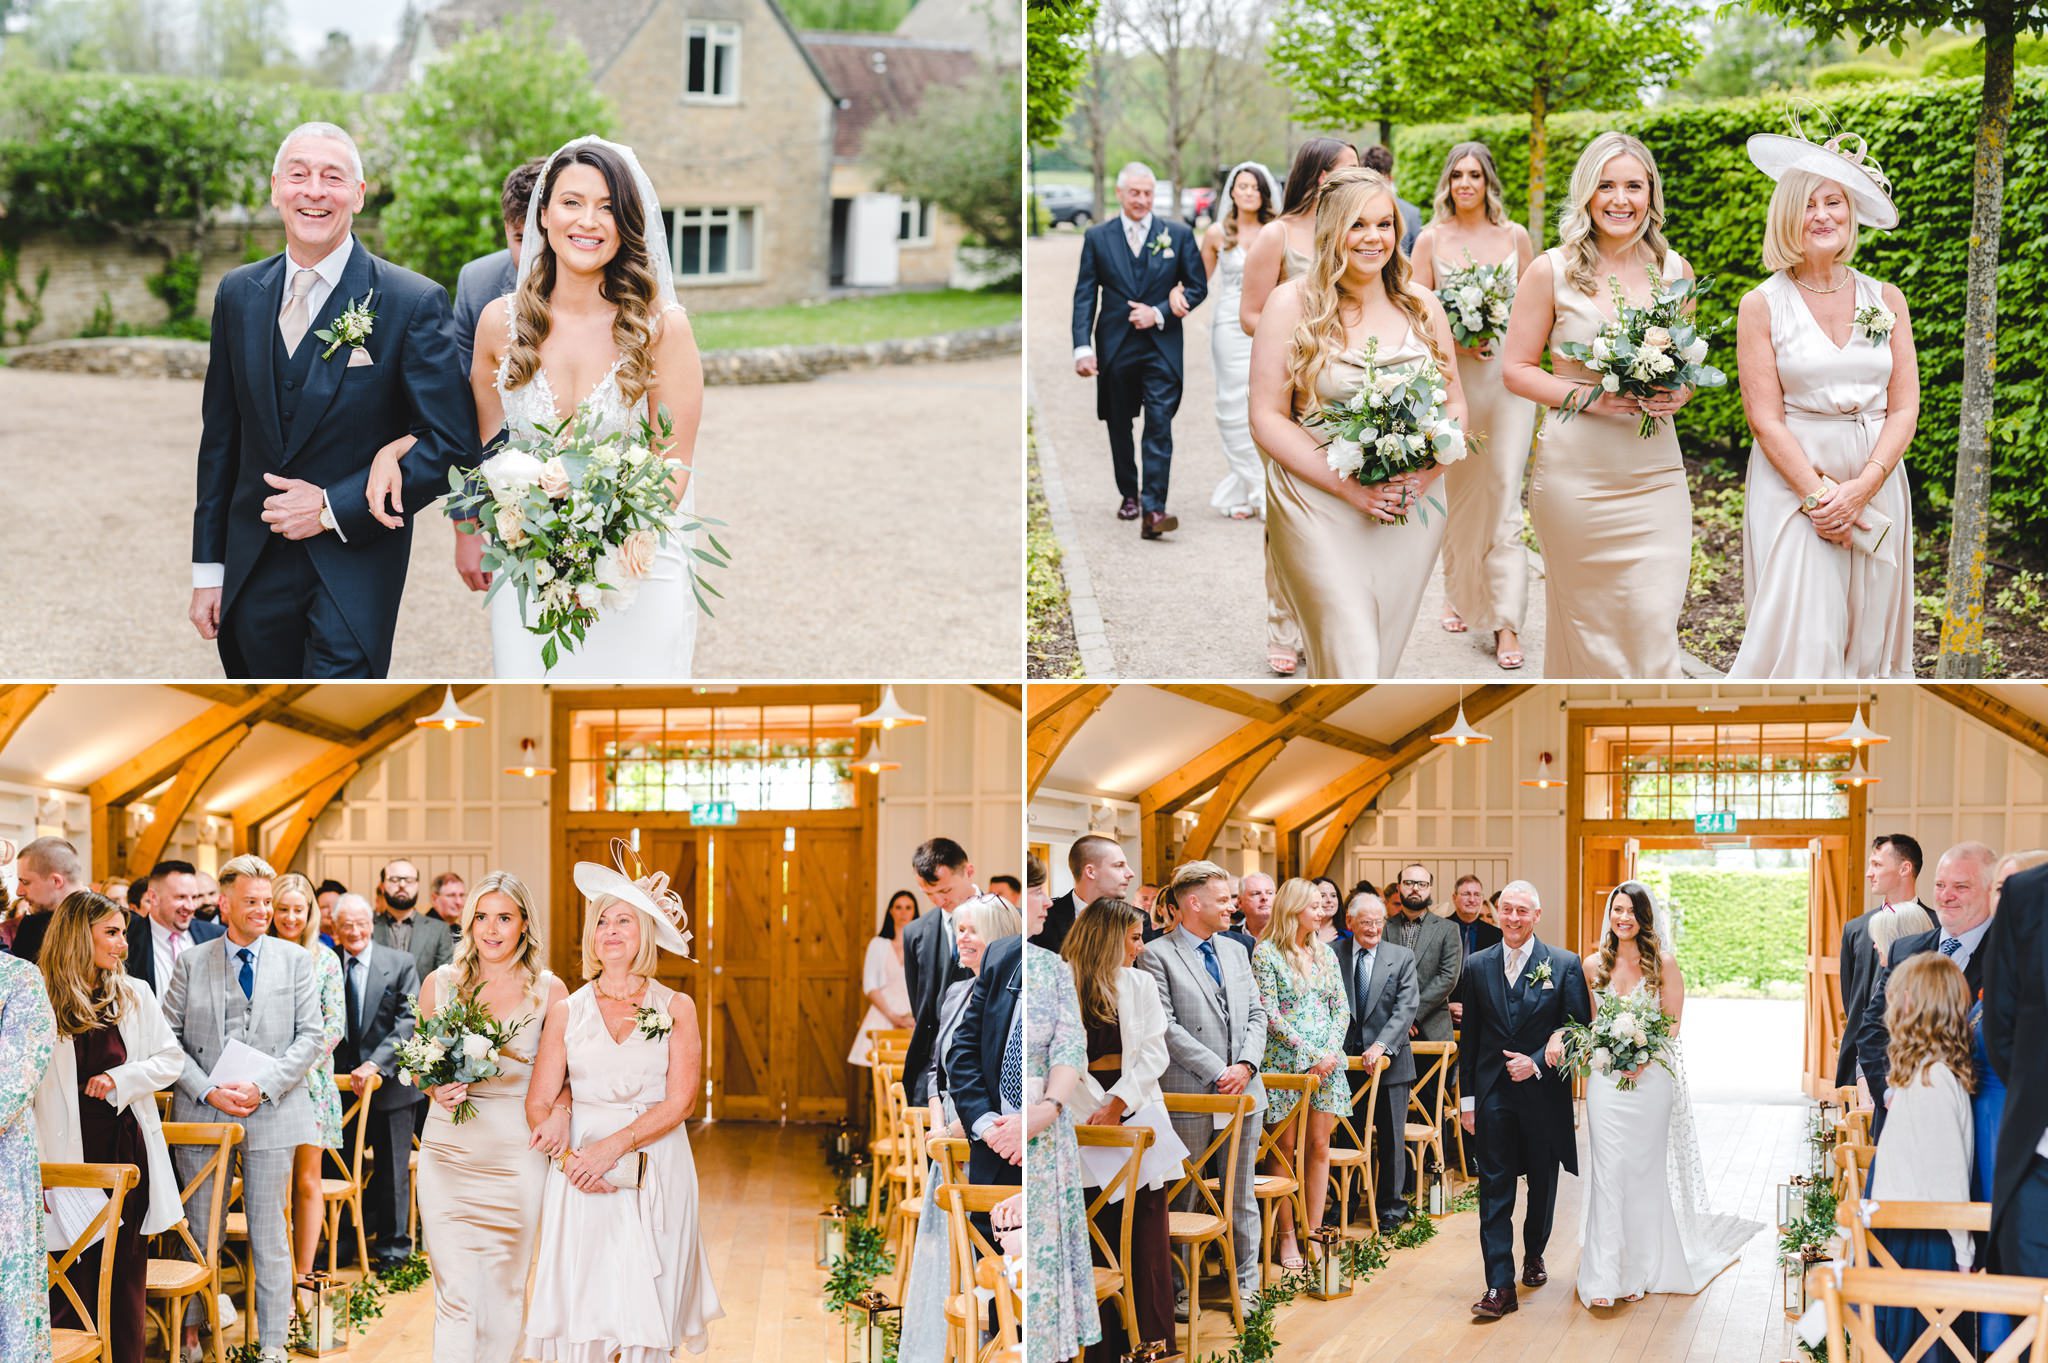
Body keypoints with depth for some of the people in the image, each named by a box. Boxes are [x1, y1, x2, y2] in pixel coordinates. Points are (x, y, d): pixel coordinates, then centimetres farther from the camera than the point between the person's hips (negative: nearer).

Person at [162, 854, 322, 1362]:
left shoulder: (295, 960, 5)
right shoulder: (191, 963, 5)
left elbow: (310, 1036, 0)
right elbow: (168, 1038, 2)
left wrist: (262, 1086, -12)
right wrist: (207, 1091, -11)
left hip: (271, 1111, 0)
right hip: (202, 1112, 0)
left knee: (270, 1235, 3)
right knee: (201, 1231, 7)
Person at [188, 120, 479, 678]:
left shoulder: (414, 303, -7)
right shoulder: (238, 294, 8)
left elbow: (450, 439, -9)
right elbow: (220, 439, 12)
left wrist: (335, 507, -14)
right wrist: (208, 568, 11)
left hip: (353, 573, -5)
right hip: (254, 574, 5)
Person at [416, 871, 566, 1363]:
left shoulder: (549, 990, 1)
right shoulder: (440, 983, 5)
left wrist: (560, 1111, -13)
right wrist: (436, 1088, -7)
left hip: (516, 1152, 0)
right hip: (448, 1151, 0)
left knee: (505, 1290, 8)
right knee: (455, 1292, -3)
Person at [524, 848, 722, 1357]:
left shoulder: (677, 1007, 4)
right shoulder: (566, 1011, 8)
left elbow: (680, 1101, -4)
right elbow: (539, 1104, 6)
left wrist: (614, 1146, -14)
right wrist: (566, 1154, -12)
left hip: (655, 1172, -1)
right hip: (580, 1177, 1)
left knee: (646, 1315, -2)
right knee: (579, 1311, -3)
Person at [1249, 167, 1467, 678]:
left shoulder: (1422, 306, 8)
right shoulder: (1293, 304, -4)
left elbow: (1455, 407, 12)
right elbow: (1267, 418, -7)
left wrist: (1426, 473, -9)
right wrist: (1348, 486, -16)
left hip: (1411, 515, 4)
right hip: (1320, 512, -4)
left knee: (1382, 660, 11)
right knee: (1351, 668, -11)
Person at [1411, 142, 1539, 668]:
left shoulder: (1516, 237, 6)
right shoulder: (1431, 240, 5)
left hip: (1508, 373, -1)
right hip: (1452, 375, 1)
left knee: (1504, 496, -7)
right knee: (1458, 492, 9)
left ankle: (1507, 623, -10)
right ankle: (1461, 598, 29)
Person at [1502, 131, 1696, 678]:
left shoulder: (1674, 269, 7)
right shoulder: (1552, 271, -3)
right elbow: (1516, 369, -2)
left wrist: (1680, 393, -4)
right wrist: (1589, 397, -15)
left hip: (1655, 473, 2)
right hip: (1575, 470, -2)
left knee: (1654, 625, -5)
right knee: (1588, 618, 6)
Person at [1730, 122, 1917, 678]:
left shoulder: (1886, 300, 7)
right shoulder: (1763, 306, -2)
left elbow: (1904, 408, 3)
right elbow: (1765, 419, -6)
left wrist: (1862, 487, -12)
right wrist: (1820, 495, -15)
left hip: (1877, 482, 3)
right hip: (1793, 481, -3)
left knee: (1867, 637, 6)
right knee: (1801, 640, -10)